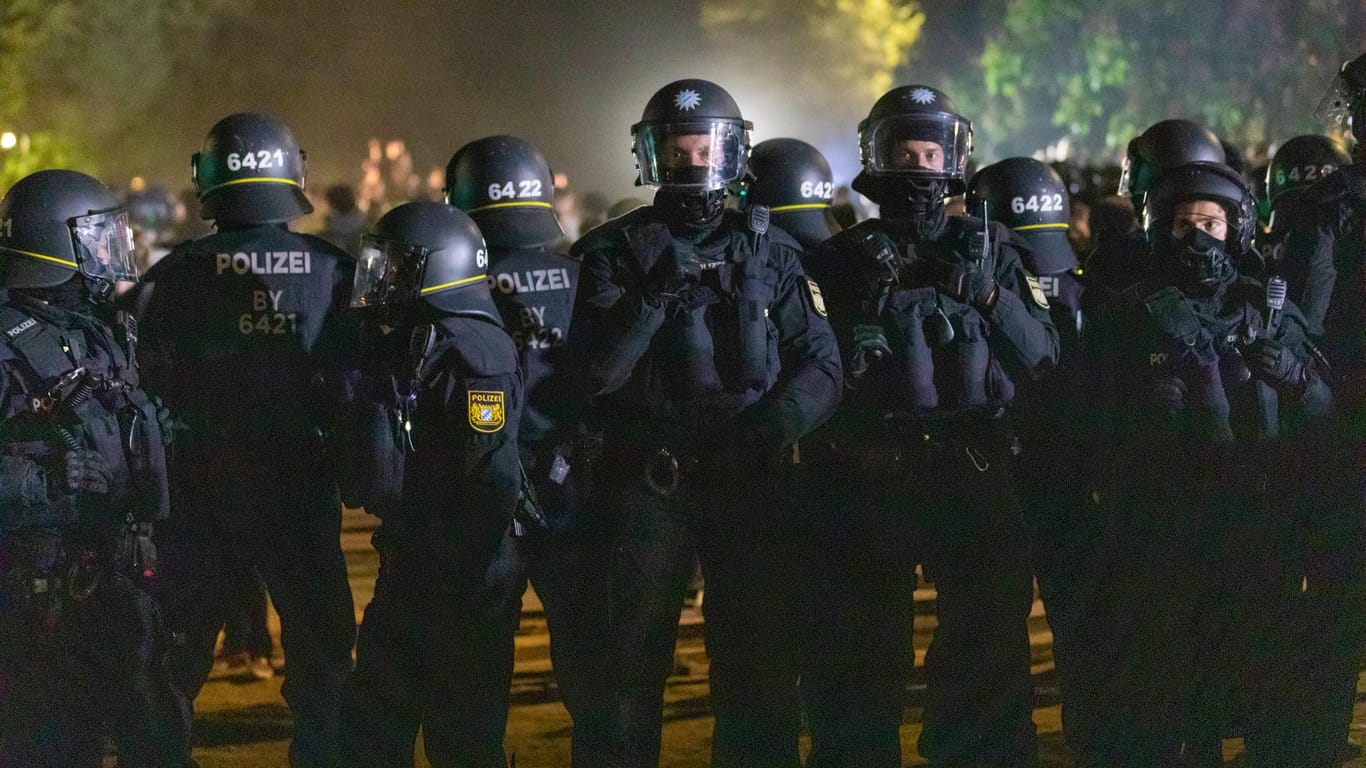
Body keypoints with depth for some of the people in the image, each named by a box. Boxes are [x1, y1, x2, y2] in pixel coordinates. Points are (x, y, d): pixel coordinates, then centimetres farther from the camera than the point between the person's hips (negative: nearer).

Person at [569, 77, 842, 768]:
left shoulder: (770, 251, 6)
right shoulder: (617, 252, 2)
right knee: (634, 665, 6)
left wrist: (775, 422, -17)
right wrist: (653, 296, -21)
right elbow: (595, 373, -10)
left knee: (760, 668, 5)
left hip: (749, 484, 1)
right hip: (649, 488, -1)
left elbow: (821, 364, 1)